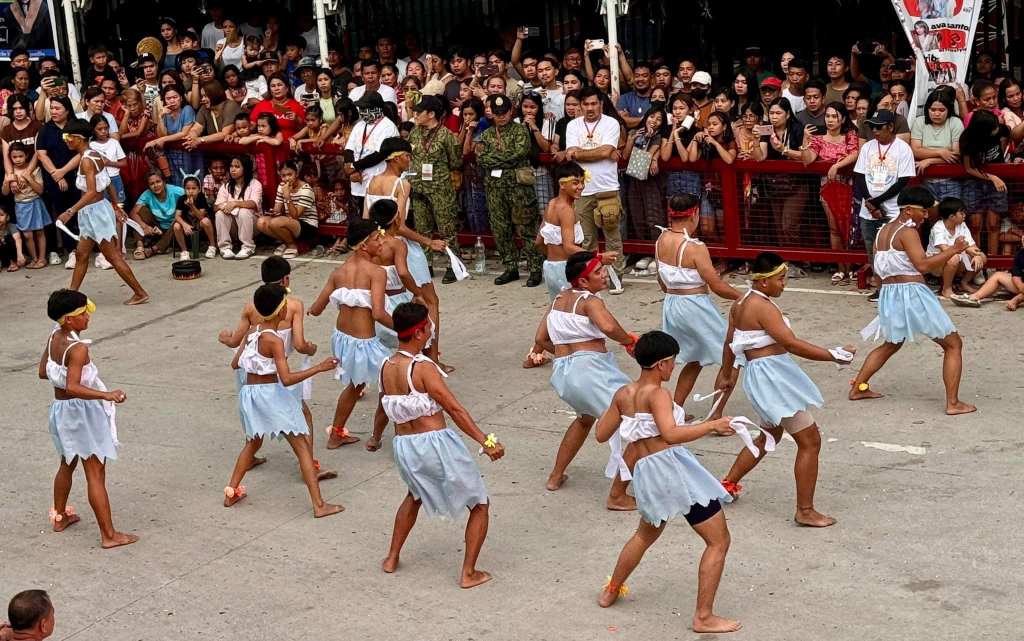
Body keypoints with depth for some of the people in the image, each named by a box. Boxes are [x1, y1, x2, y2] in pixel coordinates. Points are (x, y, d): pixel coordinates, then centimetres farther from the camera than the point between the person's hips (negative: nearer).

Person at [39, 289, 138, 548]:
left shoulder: (54, 338, -1)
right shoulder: (78, 349, -26)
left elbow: (43, 372, 10)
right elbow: (73, 387, -34)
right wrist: (106, 395, -36)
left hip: (60, 408, 9)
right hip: (82, 411, -9)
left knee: (67, 464, 28)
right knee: (96, 473, -3)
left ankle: (60, 517, 44)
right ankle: (109, 535, 0)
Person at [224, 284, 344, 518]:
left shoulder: (253, 332, 3)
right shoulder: (274, 341, -19)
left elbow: (236, 363, 13)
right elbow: (286, 379, -25)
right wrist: (319, 368, -24)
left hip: (249, 392, 7)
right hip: (270, 394, -7)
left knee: (252, 443, 30)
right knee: (302, 447, -1)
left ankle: (231, 492, 33)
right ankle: (319, 505, -4)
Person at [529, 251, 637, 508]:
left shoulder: (559, 299, 16)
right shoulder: (589, 300, -7)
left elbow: (541, 339, 20)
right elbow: (608, 326, -28)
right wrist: (629, 340, -10)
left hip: (562, 372, 9)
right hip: (590, 368, -9)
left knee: (586, 417, 39)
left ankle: (556, 476, 47)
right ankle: (617, 496, -9)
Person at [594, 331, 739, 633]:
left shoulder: (623, 394, 10)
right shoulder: (657, 394, -11)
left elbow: (601, 435, 19)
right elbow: (671, 433, -26)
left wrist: (610, 409, 38)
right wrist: (713, 424, -18)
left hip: (644, 473, 8)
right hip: (671, 465, -8)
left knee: (646, 534, 35)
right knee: (719, 541, 0)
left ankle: (611, 592, 48)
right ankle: (704, 617, -2)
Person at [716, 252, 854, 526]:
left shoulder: (741, 304, 9)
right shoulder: (763, 307, -21)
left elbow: (729, 343, 19)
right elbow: (792, 344, -28)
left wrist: (726, 374, 33)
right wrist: (834, 355, -25)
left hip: (761, 376, 10)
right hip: (772, 376, -10)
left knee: (770, 436, 29)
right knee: (810, 441, -4)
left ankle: (729, 483, 38)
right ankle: (805, 511, -1)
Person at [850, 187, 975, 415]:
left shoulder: (883, 231, 12)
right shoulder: (907, 232, -13)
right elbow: (922, 264, -22)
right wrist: (952, 250, -18)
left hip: (888, 293, 8)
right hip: (912, 292, -8)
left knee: (891, 344, 31)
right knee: (953, 344, 2)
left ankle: (857, 388, 31)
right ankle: (953, 403, -3)